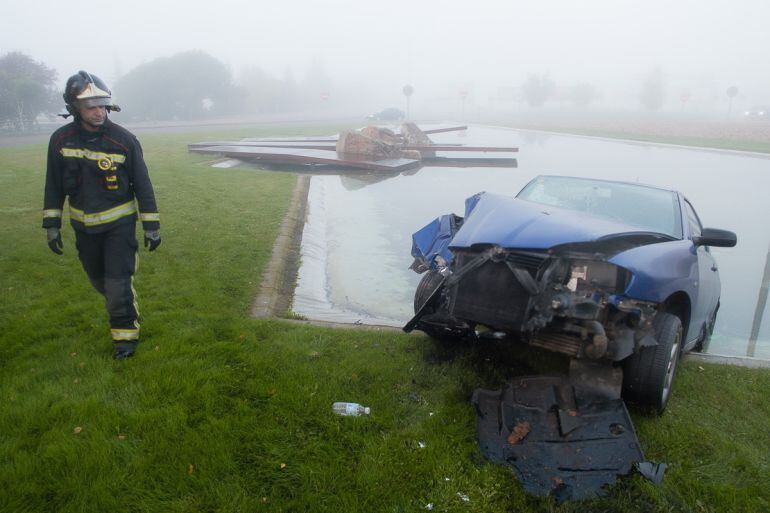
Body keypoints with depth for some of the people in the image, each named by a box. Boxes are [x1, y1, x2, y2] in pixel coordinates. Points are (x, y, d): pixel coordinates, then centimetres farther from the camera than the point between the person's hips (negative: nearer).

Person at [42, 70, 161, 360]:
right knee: (99, 280, 18)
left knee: (118, 282, -6)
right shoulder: (61, 140, -7)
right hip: (83, 226, 4)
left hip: (119, 223, -3)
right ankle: (124, 308, 46)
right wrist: (51, 225, 3)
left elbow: (143, 185, -7)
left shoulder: (124, 139, -14)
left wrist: (151, 226, -7)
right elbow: (54, 186, 4)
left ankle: (125, 333, 12)